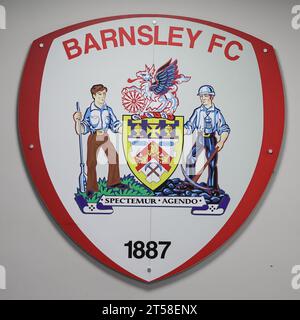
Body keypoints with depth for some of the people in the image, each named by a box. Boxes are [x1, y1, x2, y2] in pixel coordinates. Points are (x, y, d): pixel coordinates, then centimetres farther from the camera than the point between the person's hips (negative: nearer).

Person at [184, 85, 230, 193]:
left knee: (212, 163, 0)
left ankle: (213, 186, 10)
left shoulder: (216, 112, -3)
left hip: (211, 139, -3)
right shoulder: (197, 111, 5)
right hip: (200, 139, 3)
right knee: (190, 158, -4)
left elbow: (225, 129, -4)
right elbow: (189, 126, 9)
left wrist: (221, 142, -17)